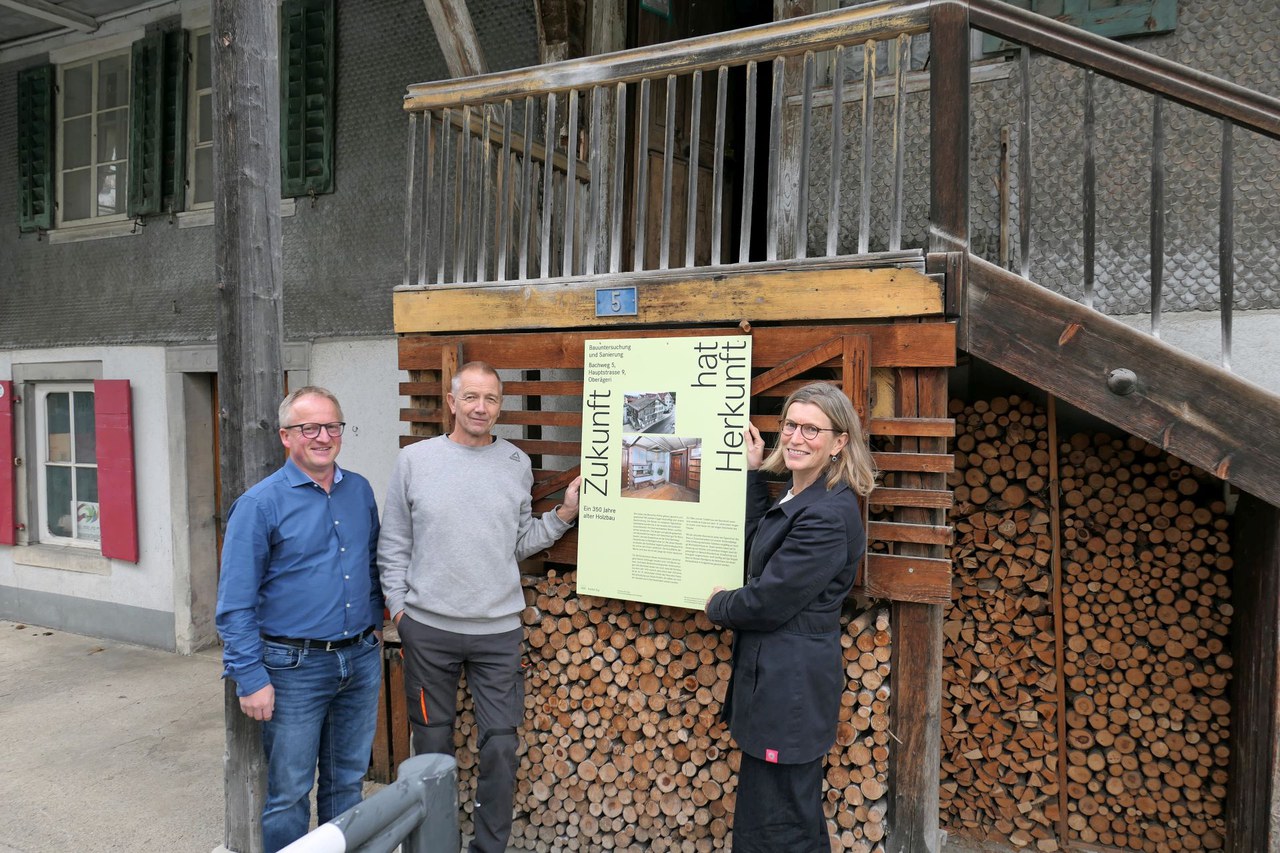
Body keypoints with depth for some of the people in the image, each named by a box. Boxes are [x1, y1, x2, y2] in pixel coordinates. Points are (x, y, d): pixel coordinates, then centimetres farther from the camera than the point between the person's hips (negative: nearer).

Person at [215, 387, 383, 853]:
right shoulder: (261, 503, -11)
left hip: (361, 660, 5)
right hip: (296, 667, -5)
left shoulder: (360, 492, 5)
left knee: (348, 781, 18)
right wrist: (251, 678, -13)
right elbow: (235, 602, -11)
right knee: (289, 793, 7)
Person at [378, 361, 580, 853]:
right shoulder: (414, 460, -1)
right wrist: (398, 606, -1)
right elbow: (394, 544, 3)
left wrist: (564, 514, -5)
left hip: (499, 629, 1)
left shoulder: (517, 464, 3)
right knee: (432, 743, 13)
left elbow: (520, 543, 7)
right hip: (427, 628, 0)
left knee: (500, 744, 4)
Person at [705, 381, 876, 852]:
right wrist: (753, 472, 11)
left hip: (790, 686, -10)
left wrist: (718, 606, -2)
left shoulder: (829, 514, -23)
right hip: (773, 678, 10)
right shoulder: (796, 497, 8)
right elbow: (758, 546, 17)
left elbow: (767, 602, -23)